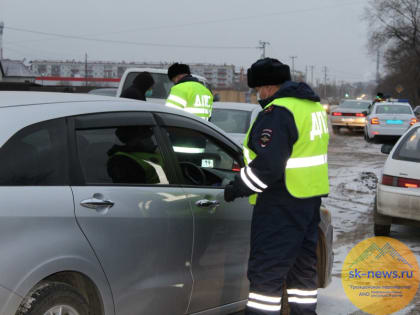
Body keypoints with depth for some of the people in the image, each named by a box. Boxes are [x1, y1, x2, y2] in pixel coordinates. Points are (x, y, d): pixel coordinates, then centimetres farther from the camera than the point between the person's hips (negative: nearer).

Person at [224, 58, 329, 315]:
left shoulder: (278, 112, -18)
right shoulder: (313, 105, 14)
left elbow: (267, 165, -25)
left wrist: (237, 188, -14)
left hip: (283, 202, -10)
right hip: (311, 197, 10)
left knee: (266, 269, -5)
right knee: (303, 264, 18)